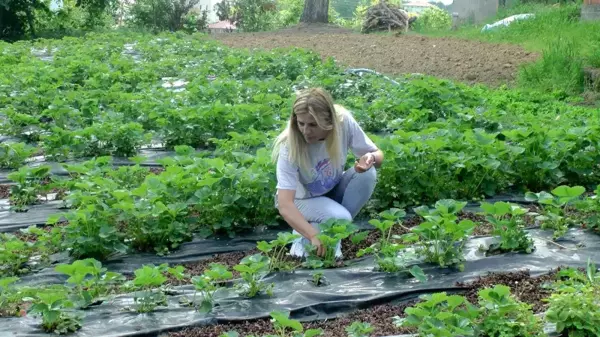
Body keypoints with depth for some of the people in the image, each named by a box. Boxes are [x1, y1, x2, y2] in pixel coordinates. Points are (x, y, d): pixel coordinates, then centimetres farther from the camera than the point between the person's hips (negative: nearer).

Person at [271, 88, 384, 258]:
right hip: (301, 198, -5)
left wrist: (371, 158, -37)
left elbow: (378, 154, -12)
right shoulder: (290, 146, -33)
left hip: (333, 189, 5)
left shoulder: (344, 121, -25)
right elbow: (284, 205, -38)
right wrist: (314, 236, -52)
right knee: (340, 218, -33)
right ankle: (304, 239, -3)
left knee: (368, 173, -25)